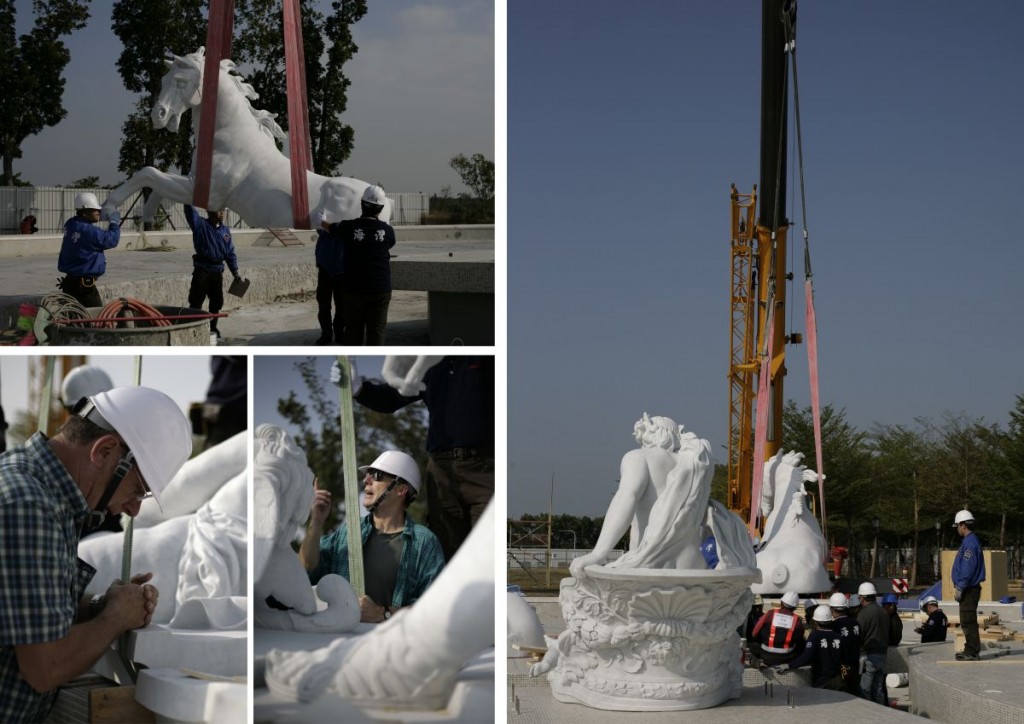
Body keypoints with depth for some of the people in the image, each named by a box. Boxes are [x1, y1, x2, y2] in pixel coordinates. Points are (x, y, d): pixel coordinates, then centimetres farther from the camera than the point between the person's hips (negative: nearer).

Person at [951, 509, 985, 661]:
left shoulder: (970, 543, -17)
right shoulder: (970, 541, 16)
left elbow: (968, 569, -22)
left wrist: (959, 588, -19)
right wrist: (959, 586, 21)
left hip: (969, 590, -11)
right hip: (968, 589, 11)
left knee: (968, 621, -8)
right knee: (967, 621, 14)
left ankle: (972, 652, -7)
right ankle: (971, 650, 19)